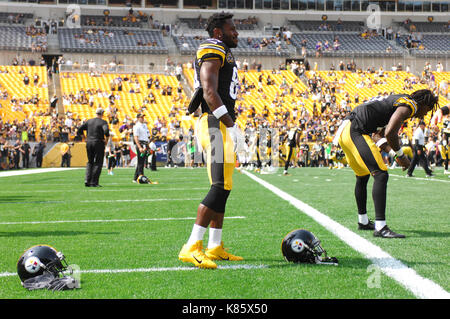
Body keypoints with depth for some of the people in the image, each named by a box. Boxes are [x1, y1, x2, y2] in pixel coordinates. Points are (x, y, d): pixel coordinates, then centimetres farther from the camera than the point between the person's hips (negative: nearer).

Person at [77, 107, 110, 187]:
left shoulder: (88, 121, 8)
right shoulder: (103, 122, -6)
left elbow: (79, 131, 5)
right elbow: (106, 131, -26)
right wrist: (107, 137, -8)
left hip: (89, 143, 5)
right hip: (99, 143, -5)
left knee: (90, 162, 18)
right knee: (98, 163, 4)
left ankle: (87, 180, 5)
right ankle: (94, 182, -1)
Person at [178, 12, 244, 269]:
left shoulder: (224, 54, 24)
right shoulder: (213, 51, -8)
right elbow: (209, 93, -19)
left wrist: (232, 128, 21)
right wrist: (231, 126, -23)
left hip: (222, 125, 11)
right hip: (215, 124, -11)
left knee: (222, 188, 13)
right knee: (221, 186, -16)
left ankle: (215, 247, 20)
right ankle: (192, 248, -17)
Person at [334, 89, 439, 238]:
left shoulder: (398, 101, 23)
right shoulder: (409, 105, -7)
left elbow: (378, 136, 22)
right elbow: (389, 133, -20)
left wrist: (394, 154, 11)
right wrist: (400, 155, -4)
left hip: (345, 131, 11)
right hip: (355, 132, -11)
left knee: (362, 176, 24)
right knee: (380, 175, -13)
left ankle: (363, 221, 39)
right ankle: (380, 227, -19)